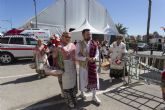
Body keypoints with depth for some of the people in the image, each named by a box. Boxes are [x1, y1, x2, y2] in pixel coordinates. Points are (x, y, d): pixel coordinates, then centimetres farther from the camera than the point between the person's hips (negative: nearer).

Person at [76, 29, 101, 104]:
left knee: (94, 79, 8)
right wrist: (86, 58, -25)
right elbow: (77, 56, -13)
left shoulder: (94, 44, -1)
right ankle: (82, 93, 41)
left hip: (92, 65, 3)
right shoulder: (79, 44, -9)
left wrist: (94, 58, -21)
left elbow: (97, 53, 1)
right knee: (83, 80, 13)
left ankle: (94, 96, 27)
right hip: (83, 65, -2)